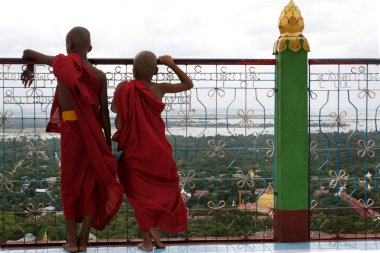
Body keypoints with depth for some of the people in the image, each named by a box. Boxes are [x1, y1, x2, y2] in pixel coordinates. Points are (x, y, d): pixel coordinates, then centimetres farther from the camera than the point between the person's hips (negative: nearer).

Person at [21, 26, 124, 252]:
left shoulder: (61, 63, 0)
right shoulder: (99, 75, 1)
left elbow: (28, 53, 13)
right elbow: (104, 111, 0)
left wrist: (29, 68, 34)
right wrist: (108, 142, 6)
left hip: (70, 130, -1)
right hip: (94, 133, 1)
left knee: (71, 185, 10)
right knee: (92, 185, 10)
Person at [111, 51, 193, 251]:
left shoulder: (124, 88, -10)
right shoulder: (159, 89, -6)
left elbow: (114, 109, 7)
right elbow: (188, 84, 8)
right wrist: (171, 64, 5)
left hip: (134, 149, -1)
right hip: (157, 149, 1)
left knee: (141, 193, 10)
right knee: (160, 190, 19)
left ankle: (147, 241, 11)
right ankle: (156, 229, 5)